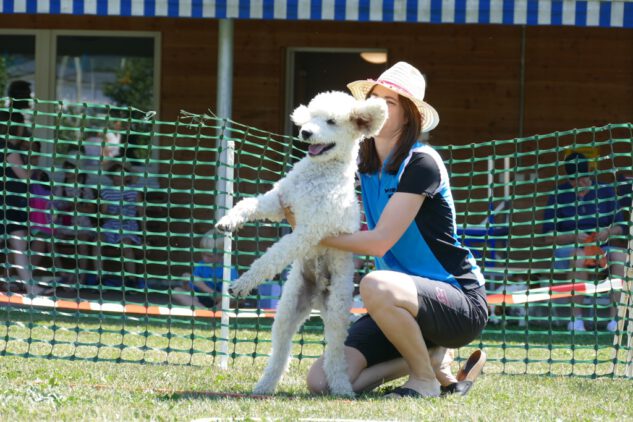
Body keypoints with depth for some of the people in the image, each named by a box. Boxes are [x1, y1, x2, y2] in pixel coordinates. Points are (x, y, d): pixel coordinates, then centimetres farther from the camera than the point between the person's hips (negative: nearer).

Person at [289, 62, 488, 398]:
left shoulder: (421, 164, -15)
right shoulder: (366, 165, 9)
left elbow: (379, 242, -20)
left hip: (462, 303, -8)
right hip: (409, 301, 8)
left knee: (376, 285, -39)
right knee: (322, 381, -9)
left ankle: (427, 378, -14)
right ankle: (432, 355, 10)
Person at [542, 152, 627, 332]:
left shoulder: (605, 191, 6)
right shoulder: (558, 196, -2)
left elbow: (620, 226, 6)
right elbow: (548, 236, -4)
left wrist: (608, 233, -18)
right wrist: (574, 237, -20)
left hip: (602, 247, 2)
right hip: (568, 249, -2)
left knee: (619, 256, -30)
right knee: (580, 257, -38)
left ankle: (614, 317, -35)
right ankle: (576, 318, -37)